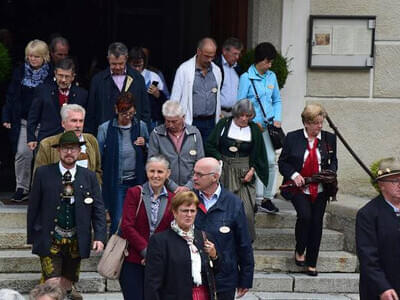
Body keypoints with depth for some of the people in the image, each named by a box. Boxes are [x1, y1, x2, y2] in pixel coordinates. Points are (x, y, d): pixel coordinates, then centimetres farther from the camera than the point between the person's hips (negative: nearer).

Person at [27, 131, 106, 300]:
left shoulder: (89, 177, 2)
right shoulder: (43, 173, -3)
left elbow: (98, 208, 1)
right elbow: (33, 207, 1)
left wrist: (100, 236, -9)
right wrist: (32, 236, 1)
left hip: (76, 242, 2)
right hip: (50, 241, -2)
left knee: (66, 284, 13)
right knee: (52, 286, -12)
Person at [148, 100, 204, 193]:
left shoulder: (195, 133, 6)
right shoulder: (156, 134, 1)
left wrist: (188, 186, -6)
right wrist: (174, 187, -9)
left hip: (190, 190, 1)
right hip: (165, 190, -1)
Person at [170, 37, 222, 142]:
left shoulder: (216, 70, 9)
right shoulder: (184, 69, -5)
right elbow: (175, 98, -3)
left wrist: (218, 121, 13)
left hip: (210, 122, 4)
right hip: (190, 122, -4)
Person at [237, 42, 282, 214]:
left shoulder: (272, 76, 13)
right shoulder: (246, 78, -4)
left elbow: (277, 100, 20)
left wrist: (277, 119, 5)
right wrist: (254, 123, -10)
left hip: (268, 126, 4)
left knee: (271, 161, -4)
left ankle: (267, 199, 2)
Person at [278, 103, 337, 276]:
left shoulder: (329, 138, 5)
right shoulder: (292, 138, -2)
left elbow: (333, 162, 15)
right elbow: (282, 162, 2)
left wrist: (330, 172, -7)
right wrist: (293, 174, -16)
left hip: (320, 190, 3)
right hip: (298, 189, -3)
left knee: (317, 223, 4)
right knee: (305, 215, -24)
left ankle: (312, 264, 18)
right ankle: (299, 251, 1)